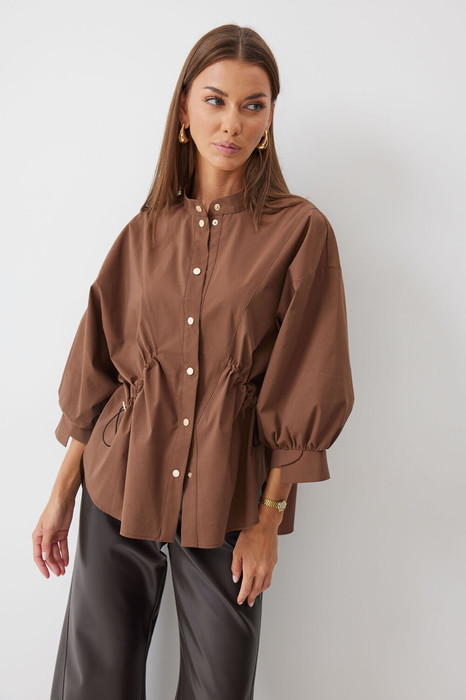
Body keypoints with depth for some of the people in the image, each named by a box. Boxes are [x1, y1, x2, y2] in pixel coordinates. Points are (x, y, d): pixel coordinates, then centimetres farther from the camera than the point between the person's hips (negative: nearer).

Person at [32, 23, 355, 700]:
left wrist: (269, 520, -7)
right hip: (121, 486, 3)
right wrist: (62, 493, 5)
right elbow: (96, 369, 6)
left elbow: (307, 389, -5)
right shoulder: (146, 231, 4)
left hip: (228, 497, -2)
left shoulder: (300, 231, -5)